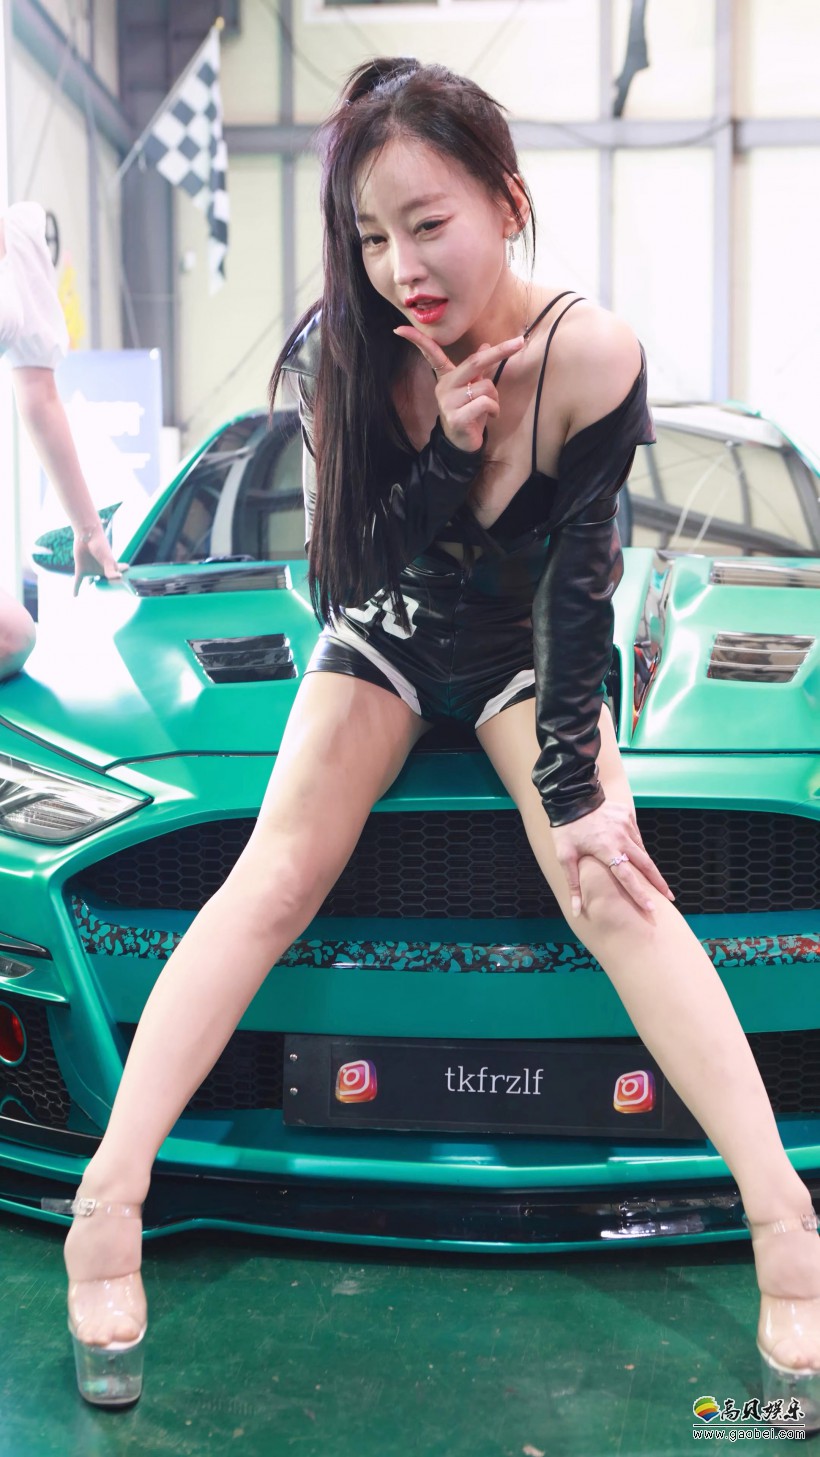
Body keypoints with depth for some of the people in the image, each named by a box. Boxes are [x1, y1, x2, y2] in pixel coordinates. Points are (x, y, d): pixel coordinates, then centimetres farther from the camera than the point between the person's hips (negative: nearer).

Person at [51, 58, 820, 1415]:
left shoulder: (589, 353, -25)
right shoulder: (344, 351, -18)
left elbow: (579, 576, -21)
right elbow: (357, 568, -17)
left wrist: (572, 783, -23)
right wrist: (445, 453, -34)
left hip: (522, 643, -1)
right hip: (387, 632, 2)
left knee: (614, 890, -22)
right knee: (274, 877, -17)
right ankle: (111, 1196, -19)